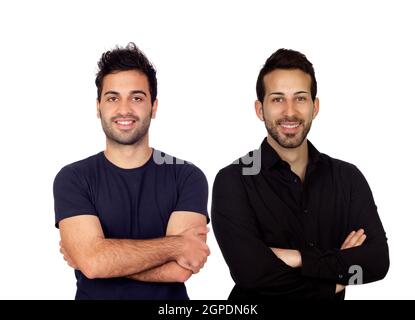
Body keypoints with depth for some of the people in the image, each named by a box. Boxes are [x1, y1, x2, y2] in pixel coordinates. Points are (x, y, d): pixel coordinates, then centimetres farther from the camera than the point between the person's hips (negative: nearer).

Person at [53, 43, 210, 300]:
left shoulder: (187, 176, -3)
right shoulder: (72, 179, -1)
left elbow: (180, 270, -14)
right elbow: (91, 261, -14)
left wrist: (97, 257, -12)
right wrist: (178, 244, -13)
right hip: (95, 296, 1)